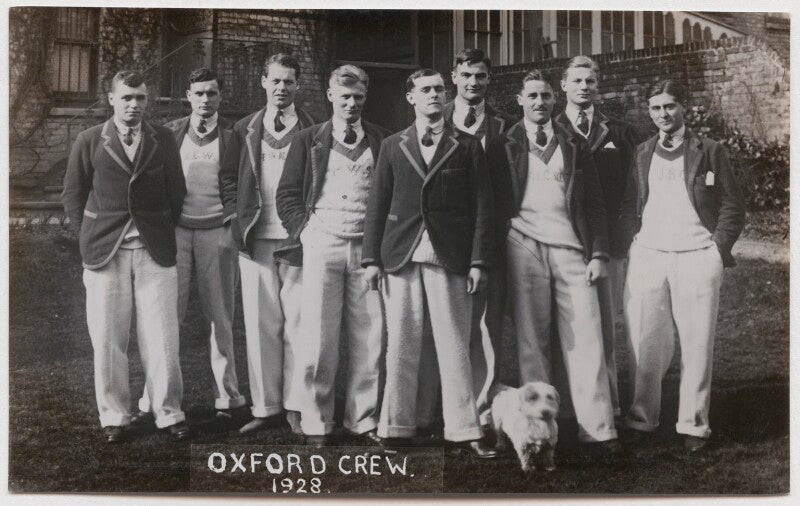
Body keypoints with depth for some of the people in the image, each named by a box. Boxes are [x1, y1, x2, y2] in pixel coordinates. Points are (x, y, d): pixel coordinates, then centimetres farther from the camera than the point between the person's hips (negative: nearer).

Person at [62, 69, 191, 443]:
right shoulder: (89, 141, 3)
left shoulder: (163, 140, 7)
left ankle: (168, 413, 13)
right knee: (108, 341, 4)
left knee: (162, 339, 1)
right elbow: (72, 196, 8)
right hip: (105, 253, 0)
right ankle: (113, 416, 16)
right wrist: (90, 239, 3)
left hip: (155, 252, 1)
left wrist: (164, 235, 7)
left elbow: (176, 193, 12)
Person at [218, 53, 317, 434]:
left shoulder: (312, 130, 4)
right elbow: (228, 177, 15)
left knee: (298, 322, -2)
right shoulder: (245, 129, 12)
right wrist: (234, 215, 3)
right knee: (260, 324, 4)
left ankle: (295, 406, 6)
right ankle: (264, 405, 11)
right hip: (255, 237, 2)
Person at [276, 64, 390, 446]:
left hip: (367, 246, 1)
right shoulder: (308, 141, 12)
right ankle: (316, 422, 6)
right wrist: (304, 230, -4)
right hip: (322, 243, -1)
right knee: (318, 339, -3)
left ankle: (363, 419, 11)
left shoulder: (381, 141, 13)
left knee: (369, 338, 0)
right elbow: (287, 194, 9)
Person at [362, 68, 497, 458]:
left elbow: (481, 206, 4)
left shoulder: (467, 146, 8)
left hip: (450, 258, -1)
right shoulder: (392, 146, 12)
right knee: (401, 346, 4)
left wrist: (478, 261, -4)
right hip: (401, 256, 1)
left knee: (454, 347, -1)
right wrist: (372, 258, 1)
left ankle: (463, 431, 3)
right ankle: (396, 427, 12)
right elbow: (378, 204, 9)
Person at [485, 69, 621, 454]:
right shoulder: (504, 146, 9)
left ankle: (597, 429, -3)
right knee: (531, 341, 1)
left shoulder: (574, 146, 15)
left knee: (586, 340, -4)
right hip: (524, 245, -1)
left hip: (571, 248, 2)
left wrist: (597, 253, 3)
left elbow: (594, 203, 12)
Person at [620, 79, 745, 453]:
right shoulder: (640, 154, 13)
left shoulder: (709, 152, 7)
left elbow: (733, 206, 6)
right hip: (647, 258, 2)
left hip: (697, 259, -1)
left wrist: (717, 247, -3)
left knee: (697, 345, -1)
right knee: (646, 345, 0)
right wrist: (634, 242, 2)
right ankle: (642, 419, 12)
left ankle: (694, 425, 8)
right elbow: (628, 206, 15)